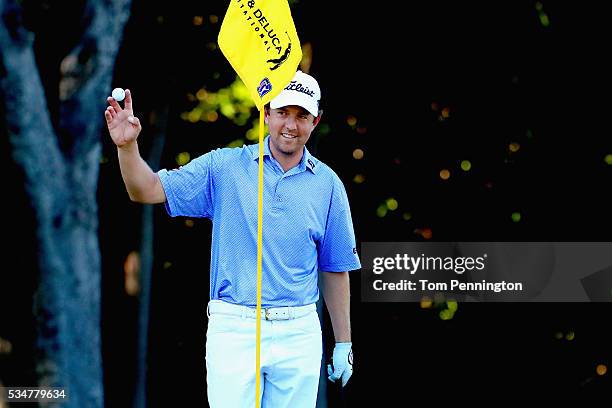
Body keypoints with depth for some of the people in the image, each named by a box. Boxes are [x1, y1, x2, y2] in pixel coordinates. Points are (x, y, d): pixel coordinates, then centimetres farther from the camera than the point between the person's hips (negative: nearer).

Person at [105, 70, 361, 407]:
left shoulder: (328, 184, 7)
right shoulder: (223, 167, 2)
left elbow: (335, 269, 11)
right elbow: (147, 190, -3)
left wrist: (344, 344, 13)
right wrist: (127, 145, -22)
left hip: (300, 336, 2)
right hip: (233, 329, -2)